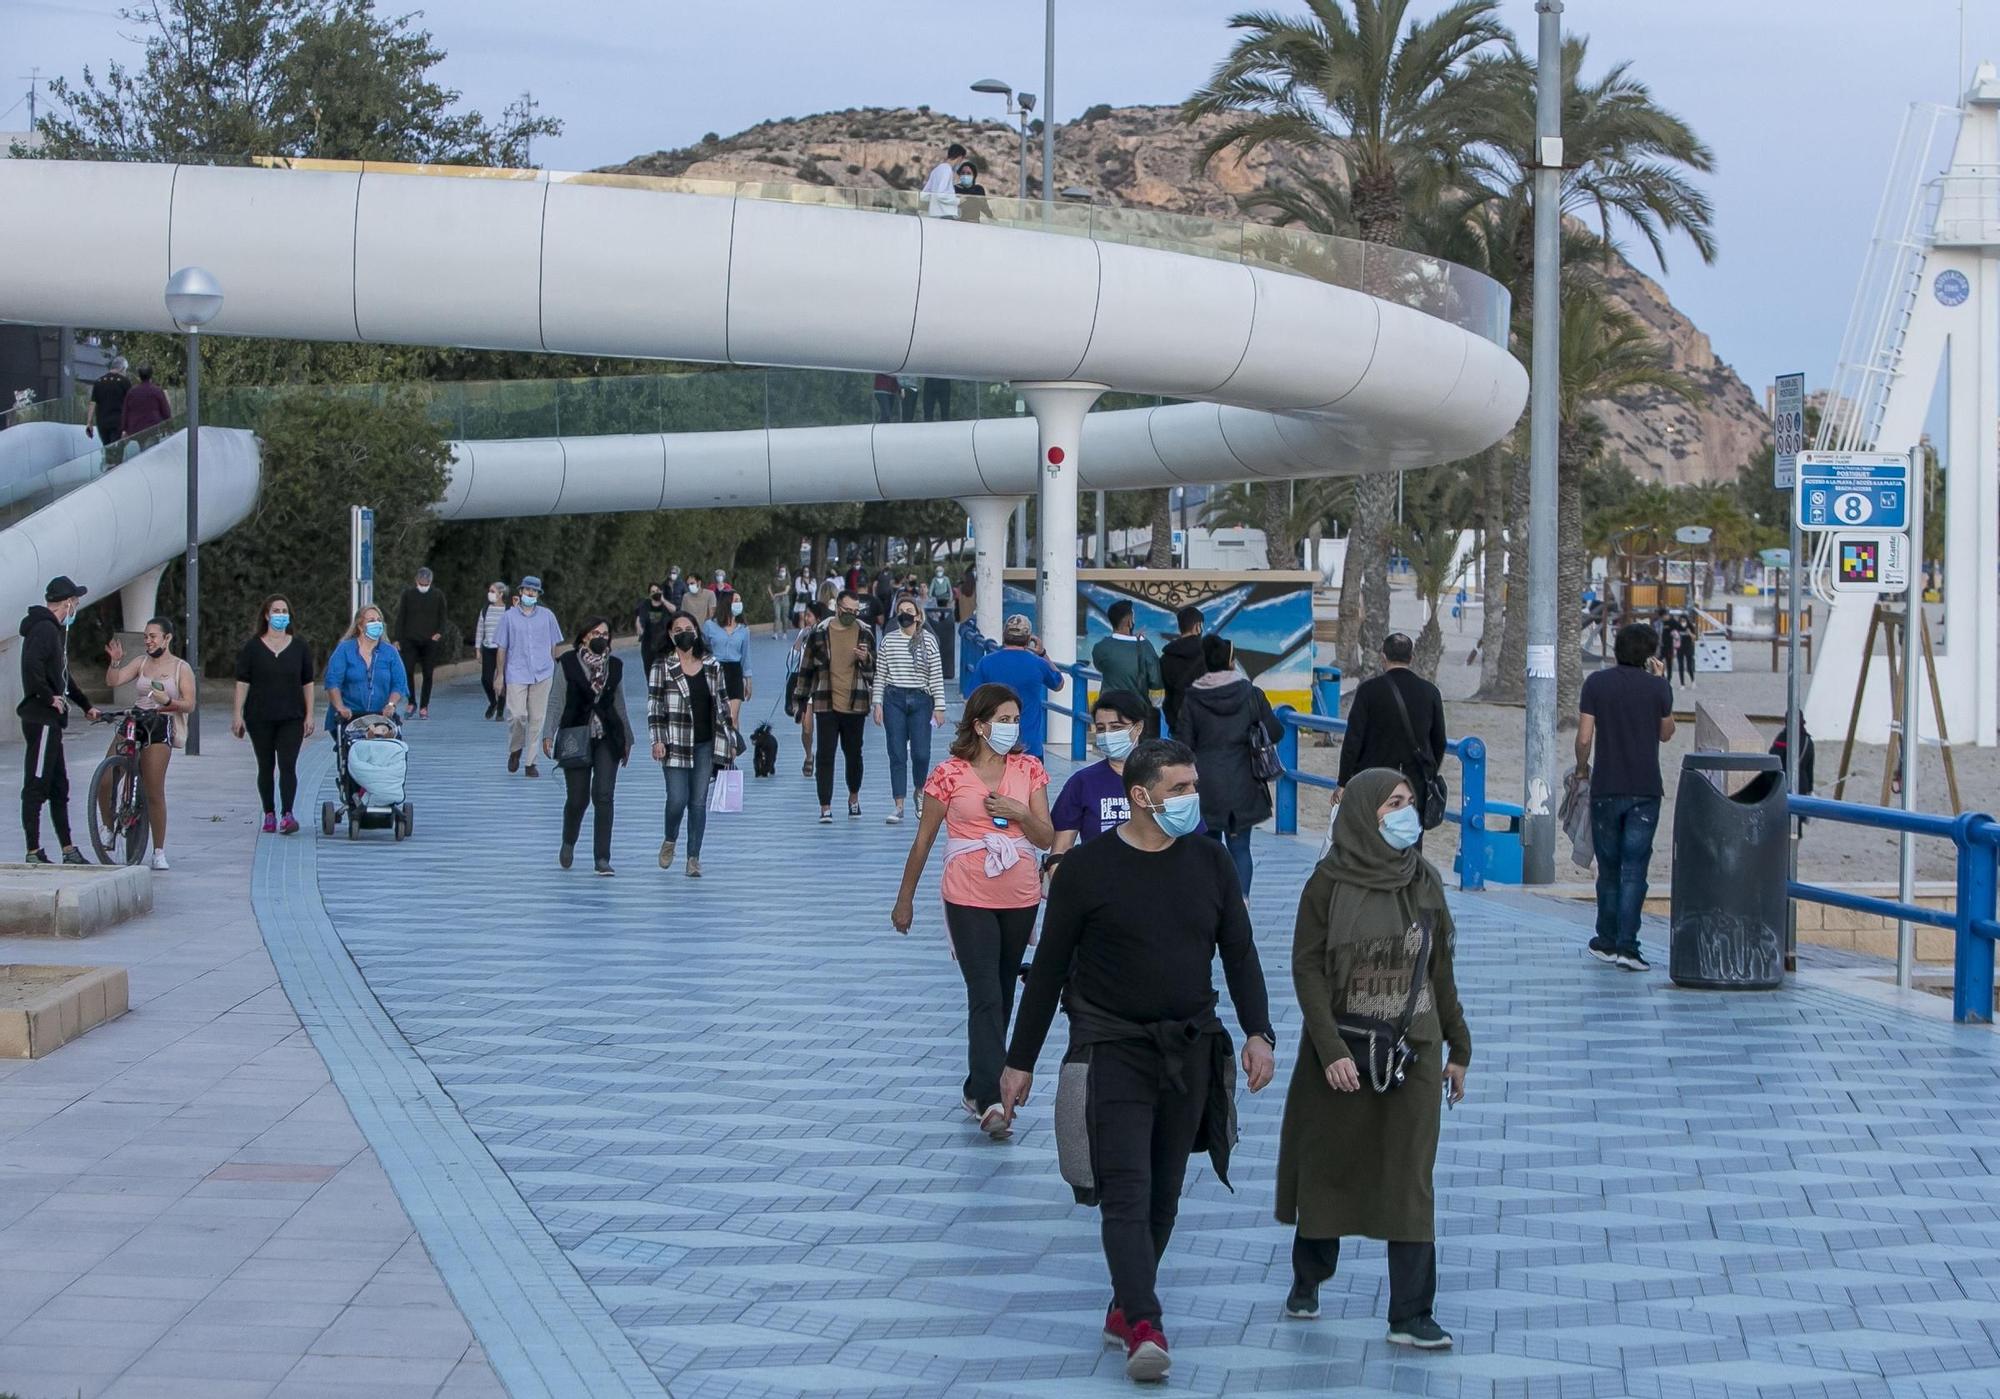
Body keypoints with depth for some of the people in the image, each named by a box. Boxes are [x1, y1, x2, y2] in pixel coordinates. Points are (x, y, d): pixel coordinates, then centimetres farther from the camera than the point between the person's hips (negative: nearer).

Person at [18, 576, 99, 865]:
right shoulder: (44, 629, -13)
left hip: (50, 720, 11)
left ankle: (69, 851, 19)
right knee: (36, 787, -8)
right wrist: (50, 697, -22)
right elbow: (32, 665, -30)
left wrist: (86, 705, 29)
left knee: (59, 787, 14)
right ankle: (34, 853, -7)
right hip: (41, 719, -11)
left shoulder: (55, 630, 20)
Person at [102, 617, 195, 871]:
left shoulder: (181, 668, 5)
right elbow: (112, 682, 4)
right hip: (133, 721, 4)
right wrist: (115, 661, -12)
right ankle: (109, 827, 19)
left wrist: (168, 701, -20)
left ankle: (159, 852, -1)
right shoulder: (142, 662, 14)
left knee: (154, 792, -8)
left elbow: (189, 705, -3)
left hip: (160, 726, -4)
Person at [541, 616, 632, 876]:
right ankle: (568, 842, 31)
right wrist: (548, 734, -11)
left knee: (604, 796, -9)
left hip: (607, 739, 2)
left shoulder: (615, 666, 7)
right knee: (577, 798, 1)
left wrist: (627, 739, 18)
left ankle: (602, 858, -6)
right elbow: (558, 702, -3)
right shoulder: (568, 664, -2)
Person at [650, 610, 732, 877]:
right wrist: (657, 740, -10)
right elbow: (654, 705, -2)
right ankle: (670, 841, 21)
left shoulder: (711, 665, 8)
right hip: (676, 743, -3)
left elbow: (722, 702, 13)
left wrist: (728, 739, 11)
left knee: (699, 802, 2)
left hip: (705, 744, 3)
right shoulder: (662, 667, -1)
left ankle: (694, 857, 8)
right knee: (677, 799, -8)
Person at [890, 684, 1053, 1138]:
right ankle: (991, 1100, -20)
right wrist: (905, 898, 6)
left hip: (1020, 900, 4)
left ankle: (978, 1089, 24)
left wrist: (1021, 813, -16)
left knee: (1002, 996, 12)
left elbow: (1047, 838, 3)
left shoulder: (1028, 770, 3)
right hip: (969, 901, -4)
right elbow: (923, 840, 2)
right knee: (986, 997, -13)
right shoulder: (950, 775, -6)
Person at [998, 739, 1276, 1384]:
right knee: (1126, 1192, -13)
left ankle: (1125, 1308, 23)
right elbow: (1049, 969, -1)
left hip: (1190, 1054, 4)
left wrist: (1258, 1033, -5)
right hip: (1113, 1052, -4)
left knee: (1163, 1196, 9)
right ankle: (1144, 1328, -22)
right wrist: (1020, 1061, 1)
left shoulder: (1209, 861, 4)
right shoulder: (1087, 867, -7)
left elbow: (1240, 954, 9)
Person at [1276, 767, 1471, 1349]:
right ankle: (1307, 1278, 33)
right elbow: (1307, 968, -10)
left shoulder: (1423, 881, 3)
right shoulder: (1329, 882, -7)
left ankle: (1410, 1316, 0)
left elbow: (1440, 970, 10)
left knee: (1409, 1178, -1)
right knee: (1327, 1167, 11)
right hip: (1340, 1054, -2)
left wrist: (1458, 1047, 12)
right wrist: (1331, 1050, -17)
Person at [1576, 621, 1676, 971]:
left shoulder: (1596, 683, -2)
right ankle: (1627, 945, -11)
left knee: (1609, 867, 12)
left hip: (1606, 788, 1)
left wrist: (1582, 769, 14)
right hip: (1646, 790, -1)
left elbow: (1584, 737, -5)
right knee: (1634, 869, -3)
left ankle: (1607, 941, 20)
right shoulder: (1658, 687, -2)